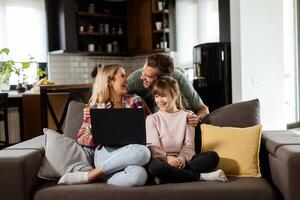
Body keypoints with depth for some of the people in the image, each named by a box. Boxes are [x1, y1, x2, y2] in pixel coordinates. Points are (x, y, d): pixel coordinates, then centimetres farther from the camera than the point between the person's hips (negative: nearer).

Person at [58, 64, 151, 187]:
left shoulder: (135, 101, 17)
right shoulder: (96, 106, 14)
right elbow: (81, 137, 11)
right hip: (106, 152, -1)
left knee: (139, 175, -38)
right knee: (142, 152, -36)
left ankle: (90, 177, -21)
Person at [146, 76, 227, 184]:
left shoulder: (186, 117, 14)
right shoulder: (152, 119, 10)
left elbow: (189, 144, 5)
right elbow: (152, 146, -2)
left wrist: (182, 158, -16)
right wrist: (166, 157, -22)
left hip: (181, 160, 2)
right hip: (162, 160, -1)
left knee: (212, 156, -22)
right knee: (154, 166, -38)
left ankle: (170, 175, -29)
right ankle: (201, 176, -27)